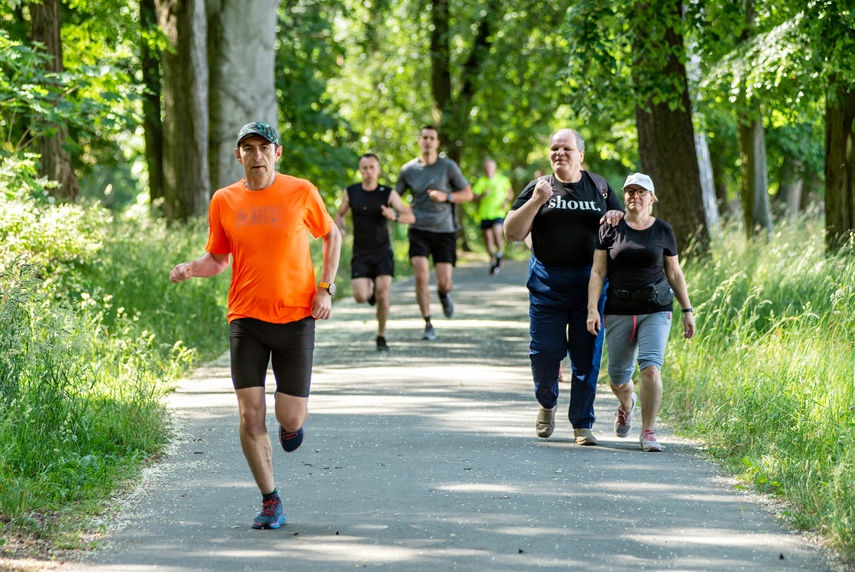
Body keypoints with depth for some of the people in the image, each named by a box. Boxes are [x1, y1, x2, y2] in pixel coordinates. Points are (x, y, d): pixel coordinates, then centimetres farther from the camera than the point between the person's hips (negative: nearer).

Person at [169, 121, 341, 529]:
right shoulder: (224, 201, 3)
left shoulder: (301, 193, -1)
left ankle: (293, 420, 37)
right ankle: (270, 502, 8)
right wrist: (191, 268, -9)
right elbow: (217, 258, 12)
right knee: (250, 416, -6)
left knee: (290, 417, -3)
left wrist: (326, 288, 1)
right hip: (246, 319, 1)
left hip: (295, 317, -1)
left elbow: (331, 236, 13)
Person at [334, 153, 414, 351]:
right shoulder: (351, 193, 0)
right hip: (360, 254, 1)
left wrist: (395, 216, -28)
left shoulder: (388, 193, -4)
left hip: (382, 252, -1)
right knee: (360, 297, -13)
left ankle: (381, 337, 5)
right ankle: (369, 288, 26)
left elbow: (410, 216, -7)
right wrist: (340, 229, -6)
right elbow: (339, 214, 15)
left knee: (382, 294, -12)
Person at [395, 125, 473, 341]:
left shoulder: (448, 167, -1)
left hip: (445, 230, 0)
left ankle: (444, 294, 36)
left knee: (444, 282, -4)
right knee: (421, 276, -16)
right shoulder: (408, 169, 3)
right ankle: (428, 325, -6)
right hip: (419, 230, 0)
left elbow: (468, 194, 5)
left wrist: (445, 196, -12)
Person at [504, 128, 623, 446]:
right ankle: (547, 404, 27)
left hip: (590, 282, 1)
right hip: (547, 283, -1)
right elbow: (512, 233, -3)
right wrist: (536, 201, -14)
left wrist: (617, 217, -6)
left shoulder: (599, 187, 11)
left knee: (587, 355, -2)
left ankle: (583, 424, 7)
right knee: (544, 351, -1)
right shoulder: (539, 188, 5)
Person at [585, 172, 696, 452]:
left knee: (650, 367, -17)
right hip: (618, 311, 1)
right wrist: (592, 308, -9)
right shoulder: (610, 229, 2)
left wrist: (687, 310, 7)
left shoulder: (663, 231, 5)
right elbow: (598, 272, 1)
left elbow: (674, 274, 11)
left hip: (656, 309, -1)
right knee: (618, 376, 8)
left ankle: (648, 432, -9)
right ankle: (626, 405, 45)